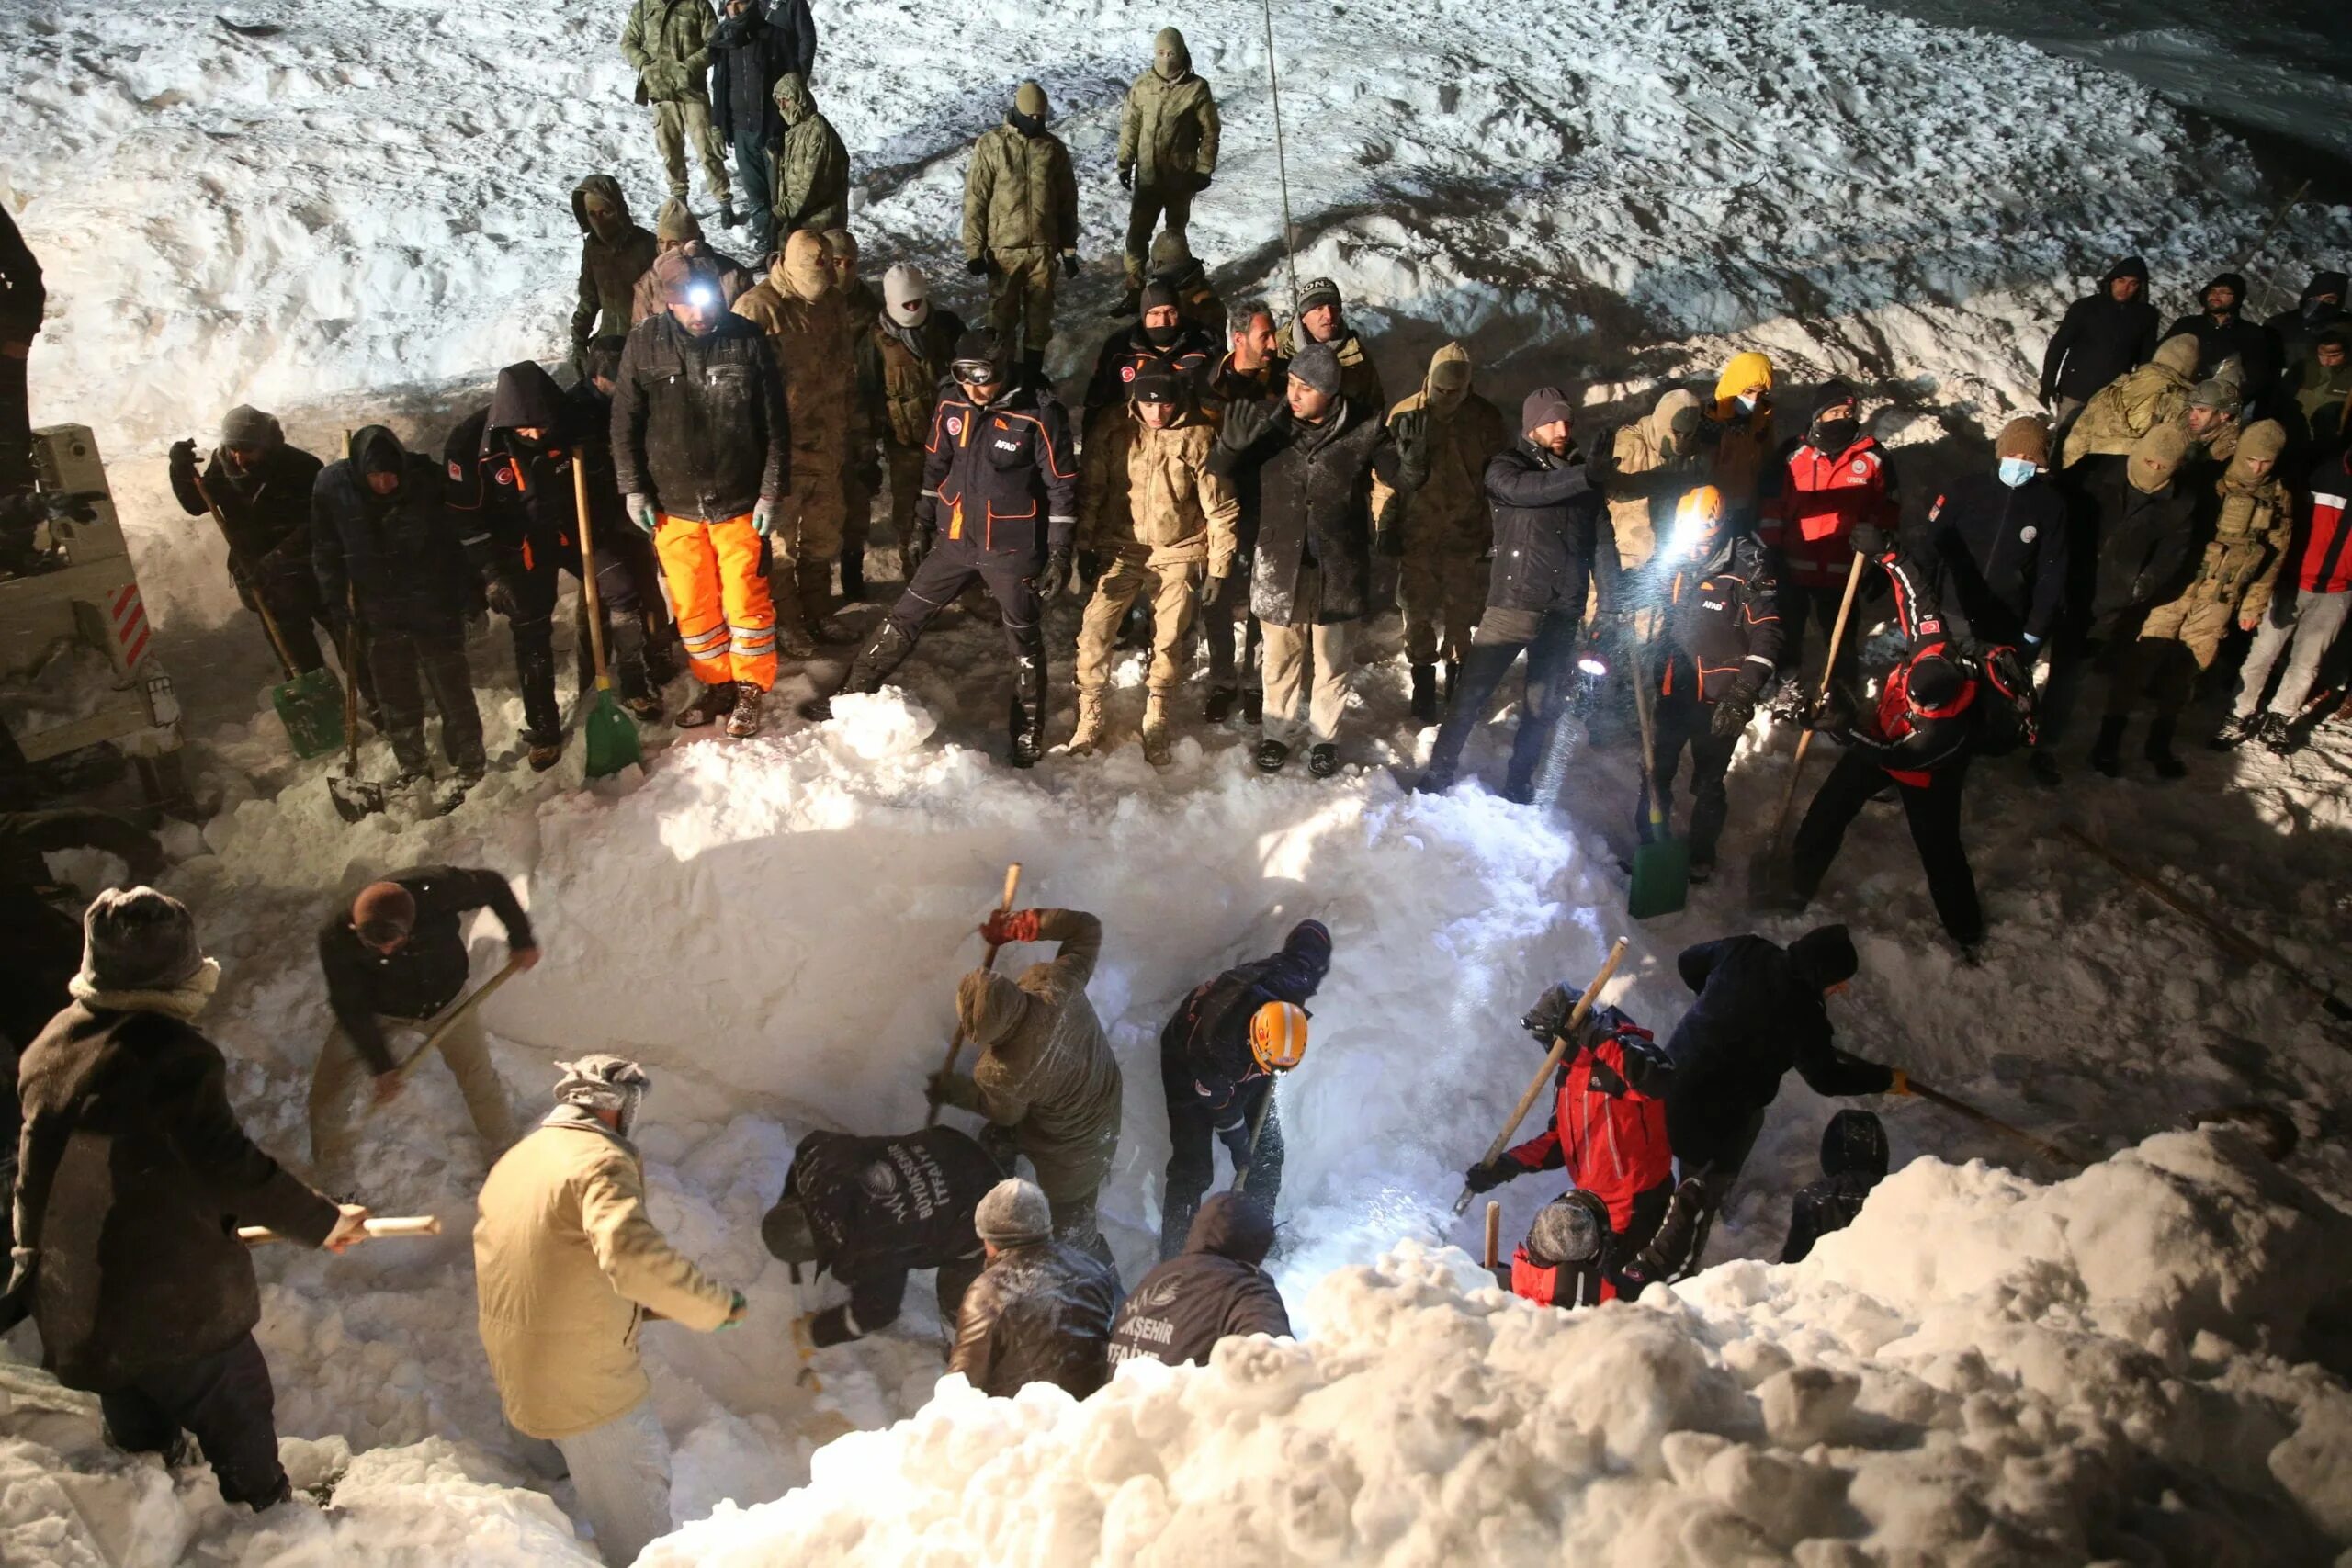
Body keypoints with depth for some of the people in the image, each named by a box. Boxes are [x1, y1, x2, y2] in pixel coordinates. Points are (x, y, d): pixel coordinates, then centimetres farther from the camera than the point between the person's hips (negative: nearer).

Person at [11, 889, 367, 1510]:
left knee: (138, 1437, 26)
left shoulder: (49, 1045, 1)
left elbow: (38, 1169, 13)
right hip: (177, 1311, -8)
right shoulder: (172, 1051, -25)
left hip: (72, 1305, 8)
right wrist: (322, 1220, -14)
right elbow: (227, 1167, -25)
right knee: (236, 1415, 10)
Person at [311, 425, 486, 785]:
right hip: (378, 616, 2)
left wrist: (471, 598, -3)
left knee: (453, 692, 6)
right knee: (396, 701, 13)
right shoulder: (331, 486, -10)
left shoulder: (427, 479, -15)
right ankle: (412, 768, 28)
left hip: (434, 609, -2)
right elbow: (326, 555, 1)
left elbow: (461, 539, -4)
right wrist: (338, 609, 0)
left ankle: (471, 766, 20)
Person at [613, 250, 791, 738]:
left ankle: (750, 691, 23)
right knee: (691, 606, 12)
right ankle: (716, 685, 30)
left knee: (745, 602, 5)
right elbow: (626, 421, 3)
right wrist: (634, 490, 1)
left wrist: (774, 492, -5)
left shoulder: (747, 340, -9)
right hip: (673, 505, 2)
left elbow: (776, 425, -4)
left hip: (739, 503, -2)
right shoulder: (645, 341, -6)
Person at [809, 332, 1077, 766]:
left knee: (1024, 641, 10)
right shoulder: (952, 405, -2)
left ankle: (1028, 732, 26)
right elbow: (936, 467, 11)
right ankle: (851, 695, 21)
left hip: (1013, 548, -5)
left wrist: (1060, 554, -12)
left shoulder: (1040, 413, -17)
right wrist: (922, 526, 15)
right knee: (904, 618, 10)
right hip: (955, 539, 5)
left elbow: (1062, 487, -12)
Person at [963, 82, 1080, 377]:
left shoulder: (1054, 148, 2)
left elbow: (1067, 202, 8)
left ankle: (1033, 372, 25)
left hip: (1044, 247, 2)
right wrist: (974, 250, -8)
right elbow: (975, 201, -5)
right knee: (1002, 314, 7)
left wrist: (1069, 249, 6)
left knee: (1040, 313, 11)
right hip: (1003, 248, -2)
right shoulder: (990, 146, -6)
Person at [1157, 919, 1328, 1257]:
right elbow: (1221, 1103, -23)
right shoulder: (1214, 1044, -44)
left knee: (1267, 1151, 3)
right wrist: (1238, 1147, -7)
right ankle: (1176, 1254, 1)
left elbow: (1313, 932, -14)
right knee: (1192, 1166, -10)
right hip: (1190, 1065, -5)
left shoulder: (1293, 979, -35)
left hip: (1245, 1067, 5)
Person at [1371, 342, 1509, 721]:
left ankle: (1458, 685, 24)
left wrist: (1493, 528, 3)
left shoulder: (1486, 419, -4)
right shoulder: (1405, 415, -5)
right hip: (1415, 536, 0)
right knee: (1418, 615, 8)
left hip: (1466, 538, 0)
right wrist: (1386, 522, 0)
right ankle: (1423, 686, 22)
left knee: (1461, 616, 9)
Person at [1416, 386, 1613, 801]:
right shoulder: (1507, 467, 1)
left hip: (1564, 612, 4)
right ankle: (1438, 775, 7)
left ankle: (1520, 787, 21)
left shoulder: (1583, 474, 11)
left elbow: (1602, 543, 9)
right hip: (1513, 602, -4)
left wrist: (1609, 606, 1)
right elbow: (1524, 489, -23)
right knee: (1472, 692, -5)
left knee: (1545, 705, 8)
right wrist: (1585, 476, -33)